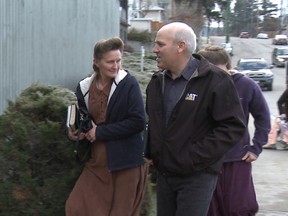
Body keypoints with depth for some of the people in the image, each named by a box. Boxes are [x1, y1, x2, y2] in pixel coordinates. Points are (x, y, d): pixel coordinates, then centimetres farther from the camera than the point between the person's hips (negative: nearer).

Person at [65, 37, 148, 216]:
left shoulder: (129, 84, -12)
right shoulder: (85, 87, 3)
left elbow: (138, 121, -19)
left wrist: (100, 132, -16)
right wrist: (75, 132, -5)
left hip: (126, 162, -4)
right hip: (97, 161, 5)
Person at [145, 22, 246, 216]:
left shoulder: (214, 80, -13)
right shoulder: (157, 81, 9)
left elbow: (234, 126, -17)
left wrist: (196, 156, -20)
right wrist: (151, 153, 11)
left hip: (197, 176, -6)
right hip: (164, 173, 7)